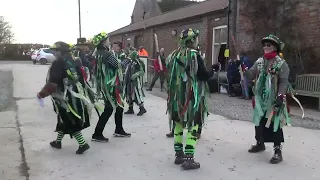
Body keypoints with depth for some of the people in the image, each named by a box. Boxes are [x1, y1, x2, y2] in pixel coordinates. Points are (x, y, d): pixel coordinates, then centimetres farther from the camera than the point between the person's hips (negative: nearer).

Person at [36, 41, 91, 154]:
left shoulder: (58, 64, -15)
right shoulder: (72, 62, 11)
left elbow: (52, 83, -21)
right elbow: (80, 79, 15)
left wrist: (41, 94, -9)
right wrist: (80, 92, 24)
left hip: (64, 98, -9)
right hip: (75, 96, 9)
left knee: (71, 122, -2)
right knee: (63, 120, 21)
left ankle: (82, 144, -1)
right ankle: (58, 141, 35)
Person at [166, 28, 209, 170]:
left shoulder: (175, 54, 9)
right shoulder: (194, 55, -13)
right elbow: (205, 76, -14)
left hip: (176, 95, 7)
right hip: (192, 96, -7)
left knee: (179, 123, 14)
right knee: (192, 126, -1)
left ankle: (179, 154, 24)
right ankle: (189, 159, -1)